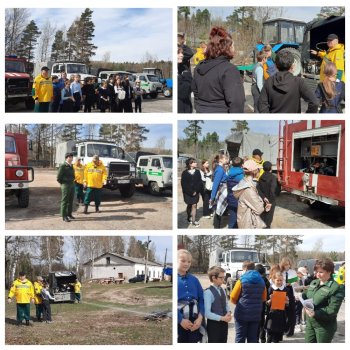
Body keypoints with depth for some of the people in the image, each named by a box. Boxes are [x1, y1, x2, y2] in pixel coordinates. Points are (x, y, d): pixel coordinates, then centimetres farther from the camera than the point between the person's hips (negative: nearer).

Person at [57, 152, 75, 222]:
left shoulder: (71, 166, 11)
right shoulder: (63, 166, -12)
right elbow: (58, 177, -13)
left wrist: (72, 182, 13)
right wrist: (62, 184, -4)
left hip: (72, 185, 8)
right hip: (65, 185, -8)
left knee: (71, 200, 12)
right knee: (65, 201, -3)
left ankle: (69, 214, 24)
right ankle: (64, 216, 0)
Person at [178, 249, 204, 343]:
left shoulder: (194, 279, 10)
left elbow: (201, 299, 9)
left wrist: (200, 318, -4)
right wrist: (180, 320, -14)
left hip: (194, 322, 4)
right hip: (178, 321, -4)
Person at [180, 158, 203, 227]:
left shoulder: (197, 172, 1)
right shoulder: (185, 173, -6)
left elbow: (199, 182, -1)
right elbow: (184, 184, -8)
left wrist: (196, 191, -12)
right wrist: (191, 192, -13)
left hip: (195, 192, 1)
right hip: (187, 192, -1)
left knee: (194, 205, -3)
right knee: (189, 205, 10)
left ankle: (193, 220, 0)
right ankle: (189, 218, 27)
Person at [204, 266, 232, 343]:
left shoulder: (222, 291, 8)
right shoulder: (208, 292, -18)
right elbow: (207, 313, -22)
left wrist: (228, 313, -4)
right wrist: (221, 318, -22)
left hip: (224, 324, 8)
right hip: (213, 324, -8)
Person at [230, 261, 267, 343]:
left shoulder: (242, 280, -8)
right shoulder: (261, 281, 7)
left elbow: (233, 297, -6)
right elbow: (263, 298, 14)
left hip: (242, 314, -4)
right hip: (256, 314, 4)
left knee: (240, 338, 3)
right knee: (253, 338, 10)